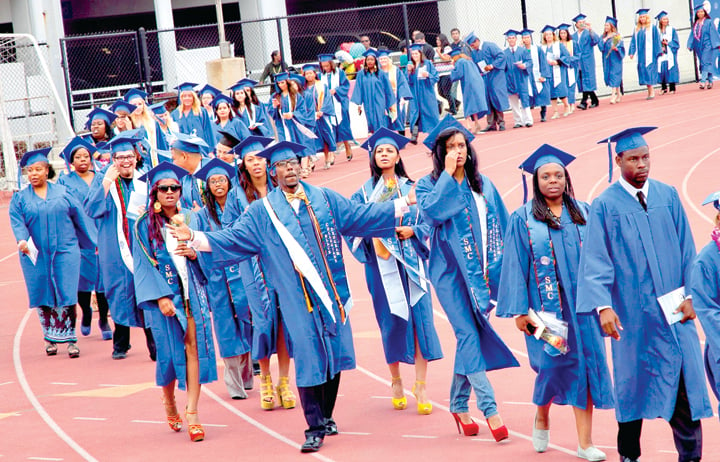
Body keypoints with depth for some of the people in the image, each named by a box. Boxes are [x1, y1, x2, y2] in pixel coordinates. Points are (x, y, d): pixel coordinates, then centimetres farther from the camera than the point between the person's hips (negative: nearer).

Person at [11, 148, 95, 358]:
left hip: (64, 253, -1)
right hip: (36, 255, 1)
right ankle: (50, 338, 13)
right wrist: (22, 240, -25)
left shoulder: (63, 193, 8)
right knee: (44, 297, 3)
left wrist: (94, 243, 9)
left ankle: (70, 338, -3)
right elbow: (17, 222, -5)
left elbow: (80, 218, 9)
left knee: (66, 295, -6)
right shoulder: (20, 198, 7)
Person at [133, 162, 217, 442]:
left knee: (194, 346, -7)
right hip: (164, 293, -2)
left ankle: (191, 412, -9)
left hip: (192, 290, 2)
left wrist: (193, 253, -10)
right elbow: (144, 265, -5)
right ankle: (169, 403, 27)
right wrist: (161, 297, -15)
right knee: (170, 350, 1)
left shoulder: (190, 220, 11)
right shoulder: (145, 225, 0)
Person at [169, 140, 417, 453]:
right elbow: (233, 239, 0)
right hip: (298, 298, -3)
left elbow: (362, 216, 12)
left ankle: (326, 417, 22)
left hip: (331, 292, 3)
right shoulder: (262, 212, 3)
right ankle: (315, 428, 2)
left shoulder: (324, 199, 8)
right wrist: (195, 238, -13)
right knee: (308, 359, -4)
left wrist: (404, 202, 10)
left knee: (333, 353, 7)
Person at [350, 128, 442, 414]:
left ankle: (420, 387, -6)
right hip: (381, 264, 0)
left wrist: (412, 231, -11)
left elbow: (428, 221, 7)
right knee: (391, 320, 1)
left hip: (411, 261, 0)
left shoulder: (412, 189, 9)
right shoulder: (365, 192, 7)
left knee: (419, 318, -8)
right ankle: (396, 382, 18)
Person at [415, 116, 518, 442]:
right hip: (451, 272, -4)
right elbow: (430, 212, -22)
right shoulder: (429, 185, -1)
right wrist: (448, 175, -17)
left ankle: (459, 405, 20)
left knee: (468, 339, 8)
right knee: (470, 336, -12)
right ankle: (489, 408, -17)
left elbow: (501, 225, 13)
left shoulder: (482, 184, 11)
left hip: (480, 271, 4)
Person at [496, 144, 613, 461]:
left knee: (586, 363, -2)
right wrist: (519, 310, -6)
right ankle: (541, 417, 23)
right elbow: (515, 266, 0)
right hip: (546, 305, -2)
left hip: (582, 304, 3)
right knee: (554, 362, -9)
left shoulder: (584, 213, 9)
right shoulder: (523, 219, 2)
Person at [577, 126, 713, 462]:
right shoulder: (605, 206, -3)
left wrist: (690, 294, 0)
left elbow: (686, 250, 8)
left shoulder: (668, 197, 7)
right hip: (633, 314, -2)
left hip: (673, 309, 3)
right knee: (634, 382, 6)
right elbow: (597, 261, -8)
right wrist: (603, 305, -19)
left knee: (685, 381, 1)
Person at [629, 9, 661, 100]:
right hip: (641, 55, 5)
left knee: (649, 70, -10)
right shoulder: (637, 29, 14)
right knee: (643, 71, 3)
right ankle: (650, 91, 9)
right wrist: (631, 52, 5)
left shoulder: (652, 28, 0)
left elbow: (657, 40, -1)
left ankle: (651, 91, -11)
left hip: (650, 54, -5)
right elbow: (633, 41, 14)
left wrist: (658, 51, -7)